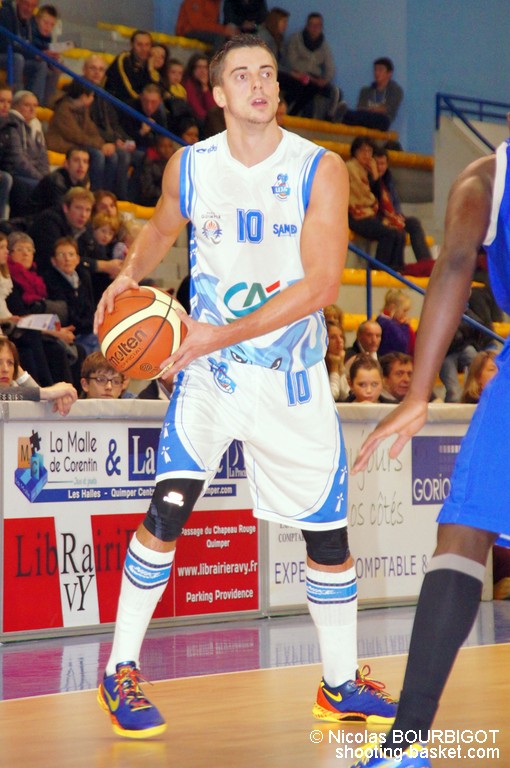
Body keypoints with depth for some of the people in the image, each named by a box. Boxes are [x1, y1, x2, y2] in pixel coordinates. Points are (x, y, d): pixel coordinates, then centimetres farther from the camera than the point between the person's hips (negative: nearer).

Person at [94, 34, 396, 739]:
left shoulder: (321, 170, -11)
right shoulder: (189, 166, -2)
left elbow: (321, 286, -18)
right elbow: (162, 227, 21)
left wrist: (222, 335, -23)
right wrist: (131, 273, -2)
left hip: (294, 376, 0)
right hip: (208, 371, 0)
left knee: (328, 534, 6)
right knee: (168, 509, -18)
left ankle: (342, 685, 23)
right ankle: (121, 673, -6)